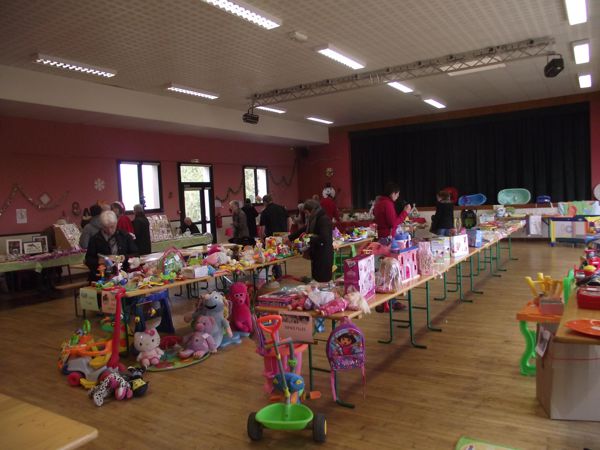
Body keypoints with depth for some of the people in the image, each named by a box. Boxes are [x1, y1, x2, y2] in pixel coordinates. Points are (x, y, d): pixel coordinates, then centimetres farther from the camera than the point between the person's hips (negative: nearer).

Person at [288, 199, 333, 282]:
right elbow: (303, 230, 22)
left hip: (324, 254, -9)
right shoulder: (315, 219, 11)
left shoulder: (324, 219, -17)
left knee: (323, 279, -5)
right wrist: (290, 238, 24)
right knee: (316, 277, 12)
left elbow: (324, 238, -26)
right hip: (317, 253, 9)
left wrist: (311, 238, -13)